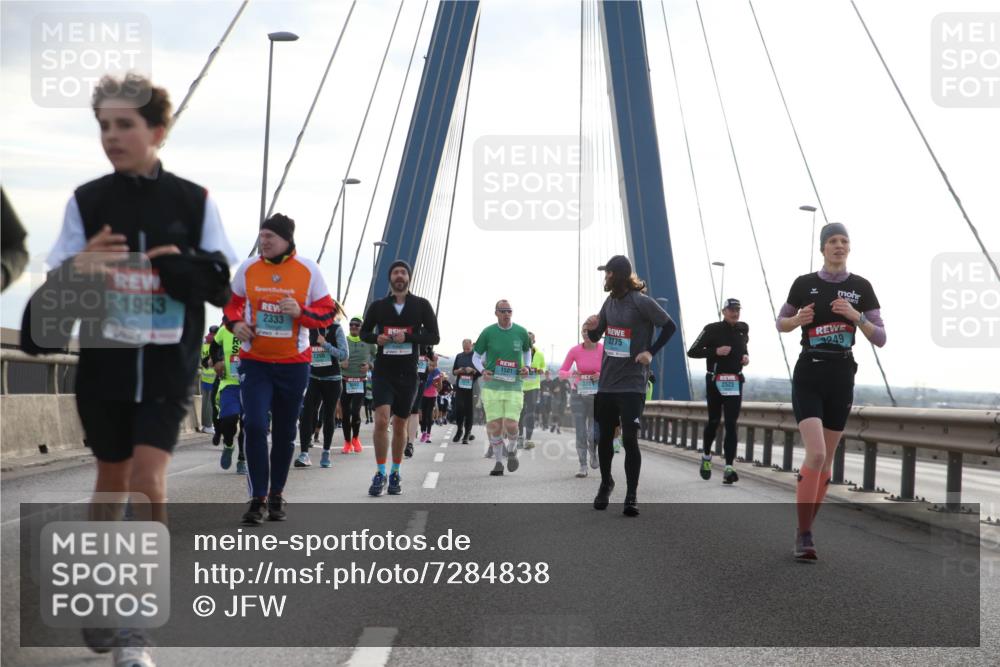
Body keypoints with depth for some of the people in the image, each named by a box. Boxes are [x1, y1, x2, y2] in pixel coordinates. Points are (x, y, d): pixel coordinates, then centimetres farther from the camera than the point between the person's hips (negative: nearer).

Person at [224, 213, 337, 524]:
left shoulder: (308, 270, -5)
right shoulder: (248, 268, 0)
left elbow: (328, 312, -1)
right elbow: (232, 303, 14)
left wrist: (301, 312, -20)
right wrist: (235, 322, -6)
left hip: (294, 364, 0)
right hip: (254, 362, 0)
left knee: (285, 431, 10)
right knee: (255, 425, -13)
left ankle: (277, 495, 26)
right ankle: (258, 499, -5)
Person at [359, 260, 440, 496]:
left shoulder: (421, 305, 2)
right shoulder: (378, 306, 4)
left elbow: (434, 337, -1)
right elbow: (364, 332, 15)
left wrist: (408, 337, -16)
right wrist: (376, 338, -8)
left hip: (408, 373, 1)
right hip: (383, 371, -1)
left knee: (400, 425, 10)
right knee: (381, 420, -16)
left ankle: (395, 474, 23)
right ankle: (380, 473, -8)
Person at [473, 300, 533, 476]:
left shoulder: (521, 332, 4)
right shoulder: (488, 333, 0)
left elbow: (527, 351, 23)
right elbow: (476, 357, 9)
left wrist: (526, 367, 5)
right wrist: (482, 371, -10)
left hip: (514, 386, 0)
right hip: (492, 385, 0)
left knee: (511, 425, -10)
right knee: (495, 426, -4)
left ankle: (512, 450, 23)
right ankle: (498, 462, 13)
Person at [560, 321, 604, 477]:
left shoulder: (604, 350, -8)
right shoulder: (575, 351, -5)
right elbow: (561, 373, 0)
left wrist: (602, 375, -17)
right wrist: (571, 373, -21)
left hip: (597, 395, -1)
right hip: (578, 394, 1)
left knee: (594, 434, -4)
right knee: (580, 433, -4)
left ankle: (593, 454, 30)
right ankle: (583, 466, 7)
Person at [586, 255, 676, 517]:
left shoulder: (641, 302, -10)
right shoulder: (610, 301, 9)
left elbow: (670, 326, -4)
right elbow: (595, 337, 17)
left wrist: (651, 352, -13)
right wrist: (593, 327, -5)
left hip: (632, 384, -6)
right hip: (606, 382, 6)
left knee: (630, 439, -11)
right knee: (604, 437, 14)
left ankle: (631, 495, -3)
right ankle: (605, 483, 34)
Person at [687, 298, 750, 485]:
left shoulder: (743, 329, 9)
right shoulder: (712, 329, -6)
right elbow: (692, 352, -8)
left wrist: (746, 355, 9)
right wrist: (715, 351, -19)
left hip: (735, 381, 3)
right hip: (715, 381, -3)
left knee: (731, 424, -7)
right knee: (713, 421, 9)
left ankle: (729, 469, -14)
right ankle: (706, 456, 35)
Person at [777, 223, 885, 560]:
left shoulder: (861, 287, 2)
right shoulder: (804, 284, 0)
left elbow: (880, 339, 2)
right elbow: (781, 323, 13)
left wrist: (856, 316, -14)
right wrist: (799, 319, -8)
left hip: (841, 378, 2)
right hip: (808, 376, -2)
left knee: (826, 460, 8)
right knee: (816, 454, -17)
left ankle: (806, 528, 23)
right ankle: (804, 535, -10)